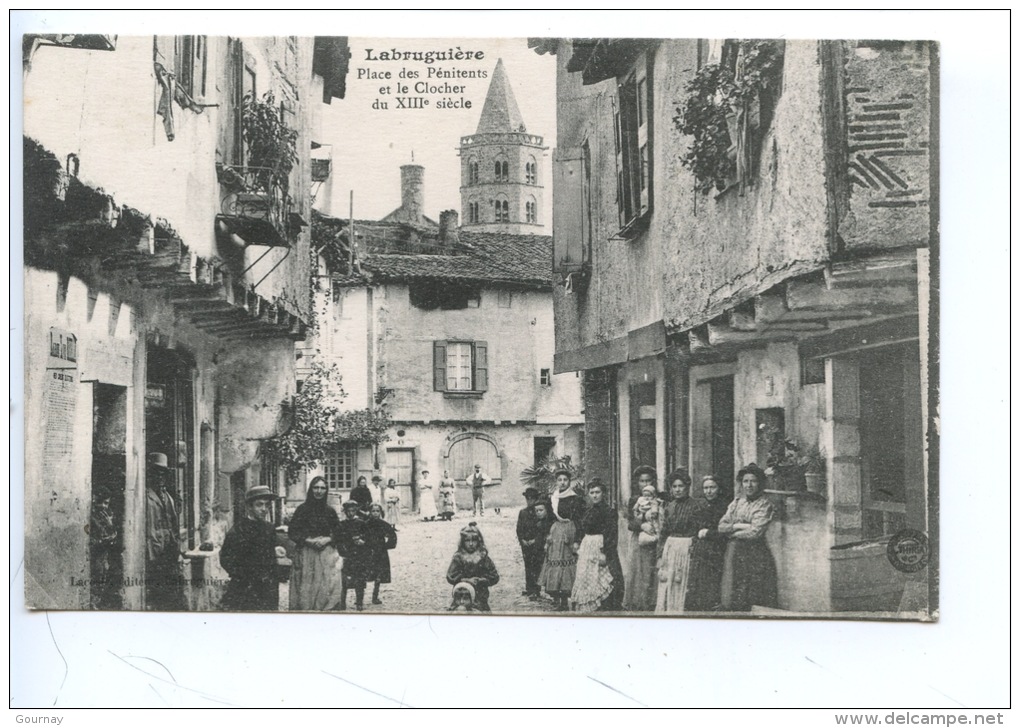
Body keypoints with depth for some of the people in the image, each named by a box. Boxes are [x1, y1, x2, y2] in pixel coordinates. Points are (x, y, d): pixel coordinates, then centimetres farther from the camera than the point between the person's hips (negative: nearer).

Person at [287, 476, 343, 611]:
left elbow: (338, 532, 11)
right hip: (306, 554, -2)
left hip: (327, 555, 2)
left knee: (327, 588, -5)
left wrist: (327, 539, -7)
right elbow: (292, 532, 0)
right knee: (307, 588, -4)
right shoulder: (302, 509, 0)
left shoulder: (329, 510, 7)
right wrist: (308, 540, -12)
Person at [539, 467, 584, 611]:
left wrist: (577, 541, -11)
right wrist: (547, 539, 13)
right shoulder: (552, 498, 12)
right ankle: (557, 601, 3)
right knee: (553, 568, -1)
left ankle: (565, 602, -3)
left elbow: (579, 522, -5)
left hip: (569, 534, -4)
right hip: (554, 534, 4)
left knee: (567, 571, -6)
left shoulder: (575, 499, -2)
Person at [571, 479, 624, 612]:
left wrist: (605, 553, -21)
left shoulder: (609, 511, -11)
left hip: (601, 551, -8)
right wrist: (580, 549, 16)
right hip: (587, 550, 8)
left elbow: (611, 534, -16)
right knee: (585, 582, 8)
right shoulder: (589, 512, 13)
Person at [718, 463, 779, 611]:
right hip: (734, 555, 6)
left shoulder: (764, 505, -4)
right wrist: (739, 526, -10)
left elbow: (755, 532, -15)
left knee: (755, 603, -5)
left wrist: (731, 531, -4)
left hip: (755, 556, -5)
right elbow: (721, 526, 6)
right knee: (735, 603, 6)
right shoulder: (736, 503, 13)